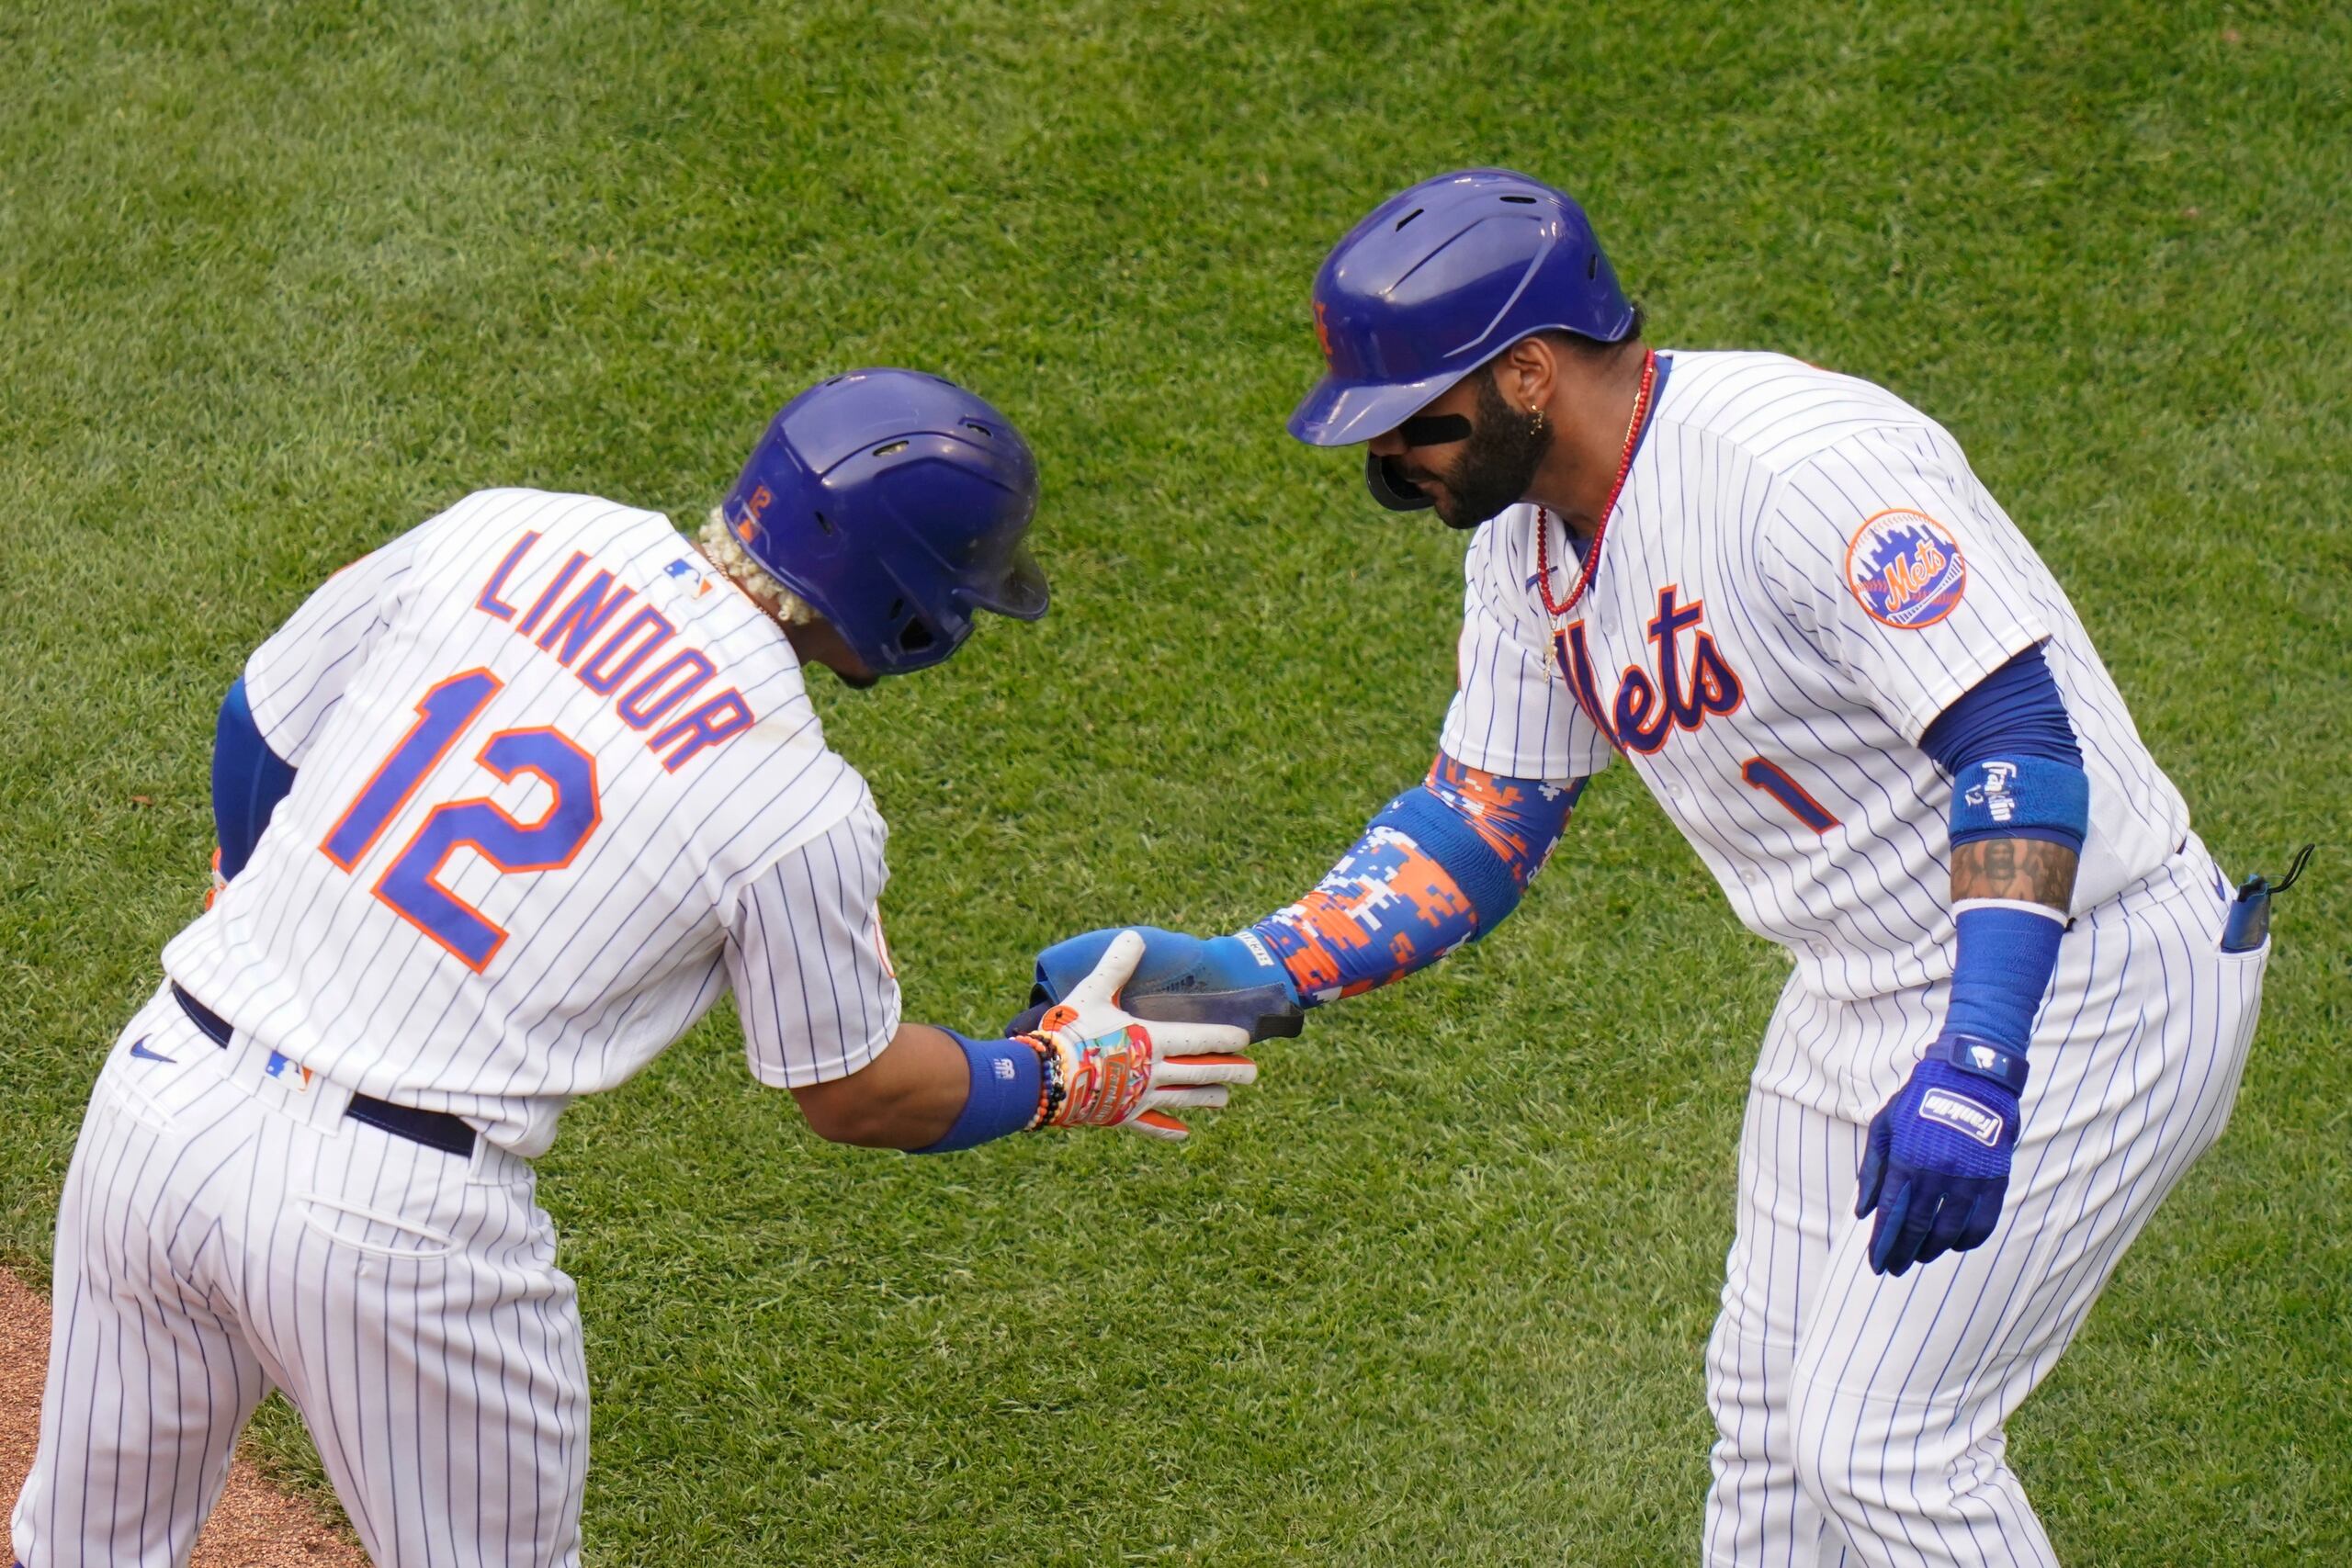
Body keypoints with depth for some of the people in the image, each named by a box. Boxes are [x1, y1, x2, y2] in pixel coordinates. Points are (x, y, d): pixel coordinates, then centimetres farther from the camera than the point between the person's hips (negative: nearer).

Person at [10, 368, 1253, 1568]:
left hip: (159, 1099, 5)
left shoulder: (500, 532, 2)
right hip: (395, 1209, -5)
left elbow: (256, 734, 14)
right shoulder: (801, 805, -10)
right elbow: (859, 1096, 5)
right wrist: (1065, 1076, 22)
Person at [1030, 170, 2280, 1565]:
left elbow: (2022, 742, -31)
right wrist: (1247, 969, -6)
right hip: (1865, 989, 9)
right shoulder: (1530, 536, 2)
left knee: (1874, 1443, -9)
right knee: (1768, 1402, 17)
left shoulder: (1807, 465, -27)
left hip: (2076, 976, -9)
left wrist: (1974, 1060, -42)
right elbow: (1478, 832, 9)